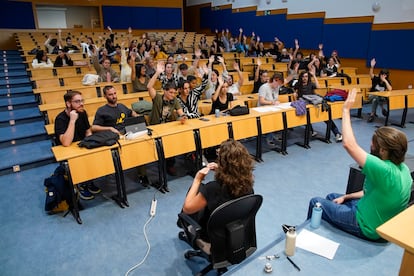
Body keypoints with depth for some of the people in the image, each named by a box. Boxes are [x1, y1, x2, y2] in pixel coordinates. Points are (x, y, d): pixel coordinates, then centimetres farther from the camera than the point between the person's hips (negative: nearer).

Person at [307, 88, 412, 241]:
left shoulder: (384, 170, -36)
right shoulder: (403, 168, -7)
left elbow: (348, 144, -36)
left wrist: (346, 110, -27)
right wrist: (347, 197, 7)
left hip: (367, 227, -8)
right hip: (382, 222, 9)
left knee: (315, 202, 7)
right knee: (331, 197, 24)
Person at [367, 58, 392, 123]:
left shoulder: (387, 82, -6)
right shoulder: (376, 79, -9)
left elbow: (390, 89, -24)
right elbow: (371, 74, -30)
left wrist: (385, 81, -28)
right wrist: (372, 66, -47)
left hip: (381, 98, 0)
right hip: (372, 96, 0)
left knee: (375, 99, -35)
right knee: (376, 97, -36)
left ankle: (372, 114, -24)